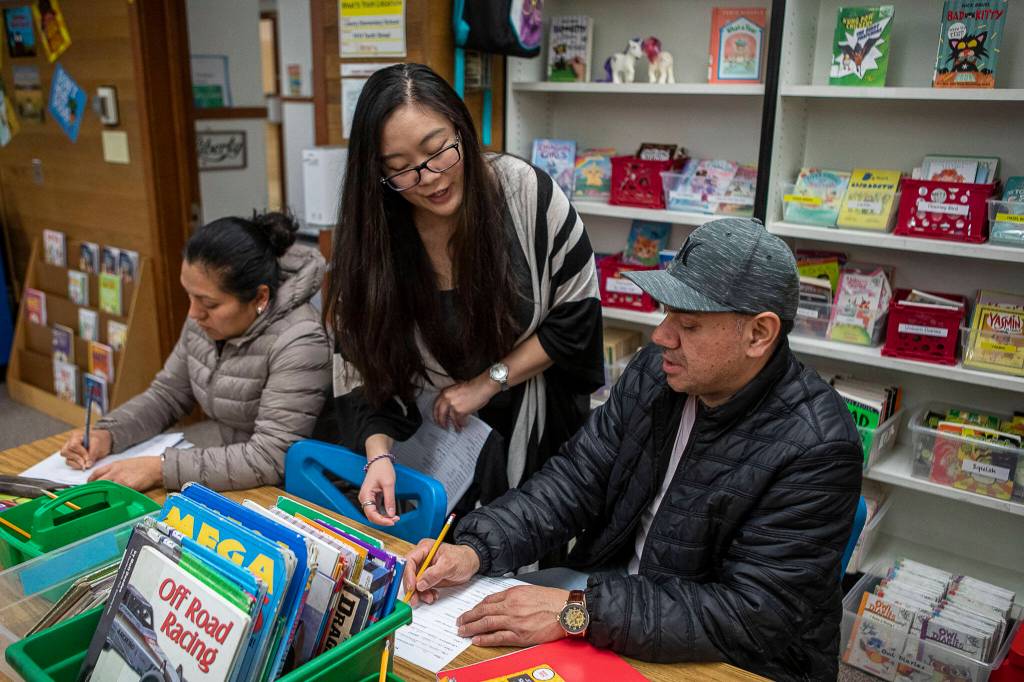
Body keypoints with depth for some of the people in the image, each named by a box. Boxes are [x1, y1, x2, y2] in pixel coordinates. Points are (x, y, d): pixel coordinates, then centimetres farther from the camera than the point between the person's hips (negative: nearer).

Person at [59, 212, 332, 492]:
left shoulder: (298, 343, -24)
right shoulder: (205, 321, -1)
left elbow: (270, 459, -27)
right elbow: (166, 394, 13)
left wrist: (160, 469, -25)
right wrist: (106, 433, -4)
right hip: (231, 483, 7)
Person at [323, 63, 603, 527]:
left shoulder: (526, 192, -19)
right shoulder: (369, 239, -16)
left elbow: (578, 310, -10)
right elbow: (372, 373, -9)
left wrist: (488, 382, -13)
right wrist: (378, 455, -26)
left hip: (534, 428, 0)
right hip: (428, 440, 1)